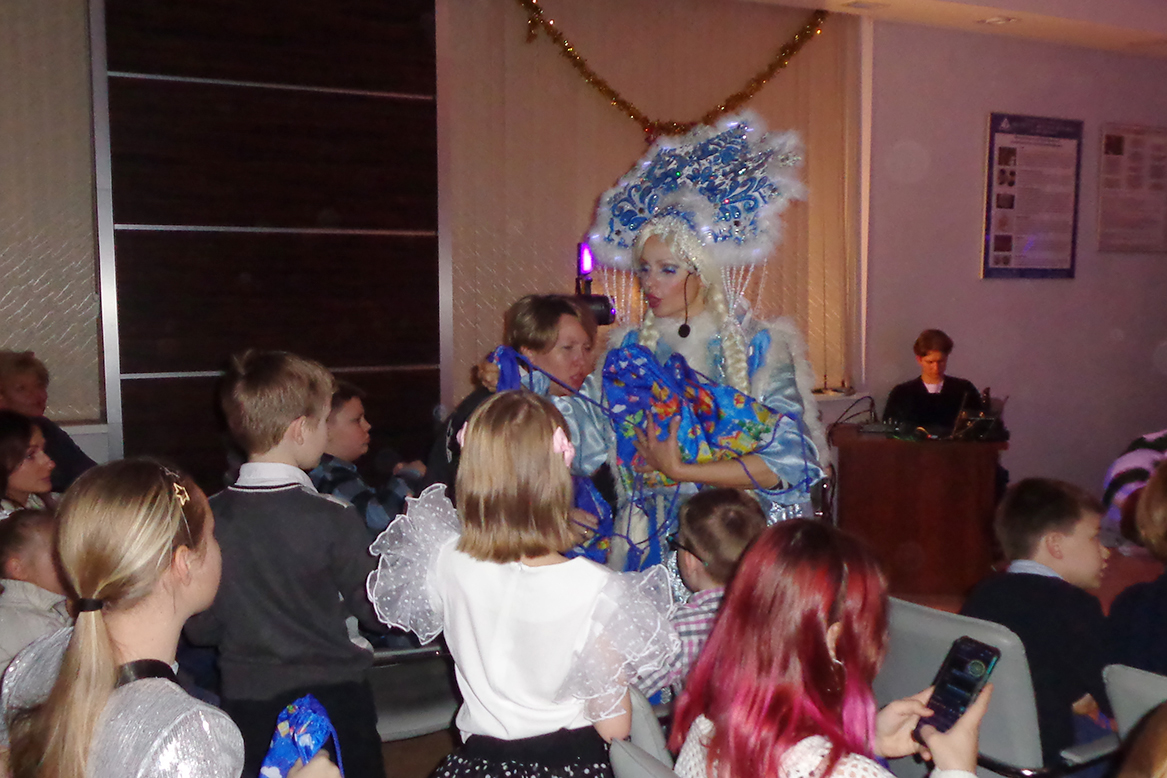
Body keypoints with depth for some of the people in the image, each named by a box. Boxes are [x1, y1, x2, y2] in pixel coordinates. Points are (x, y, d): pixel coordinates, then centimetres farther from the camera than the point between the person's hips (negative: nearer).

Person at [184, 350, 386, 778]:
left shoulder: (207, 518, -8)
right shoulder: (333, 519, -19)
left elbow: (200, 628, 0)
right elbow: (381, 613, -10)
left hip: (246, 705, 4)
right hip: (333, 701, -3)